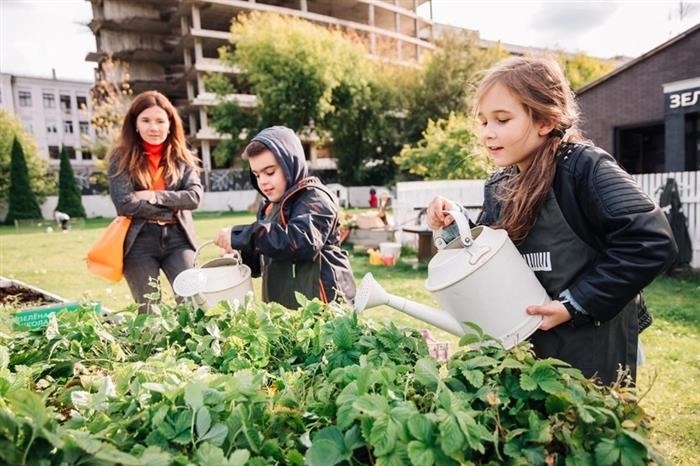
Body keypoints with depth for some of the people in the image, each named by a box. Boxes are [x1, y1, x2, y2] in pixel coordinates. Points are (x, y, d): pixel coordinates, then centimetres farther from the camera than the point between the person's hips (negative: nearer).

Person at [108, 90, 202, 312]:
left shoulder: (181, 157, 8)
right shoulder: (121, 158, 1)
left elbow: (194, 196, -5)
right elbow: (125, 203, -10)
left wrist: (154, 197, -14)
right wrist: (171, 210, -9)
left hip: (177, 239, 2)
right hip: (139, 243, -1)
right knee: (150, 311, 5)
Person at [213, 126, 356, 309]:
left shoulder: (315, 198, -11)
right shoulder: (269, 207, 14)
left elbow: (302, 241, -30)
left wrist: (240, 237, -23)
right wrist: (241, 255, 1)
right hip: (281, 308, 8)